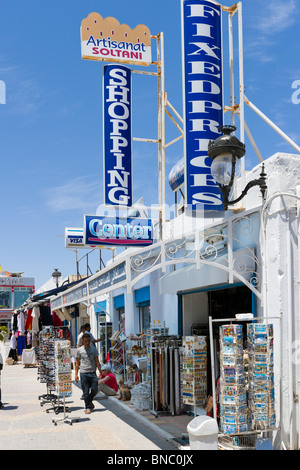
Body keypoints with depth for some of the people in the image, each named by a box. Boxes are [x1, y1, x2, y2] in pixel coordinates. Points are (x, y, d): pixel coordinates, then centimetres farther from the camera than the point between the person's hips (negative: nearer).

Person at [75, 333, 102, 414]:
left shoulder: (94, 349, 6)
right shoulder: (79, 350, 4)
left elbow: (97, 361, 8)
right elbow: (77, 363, 8)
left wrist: (100, 372, -1)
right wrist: (76, 374, 1)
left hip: (93, 373, 1)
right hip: (83, 373, -1)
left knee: (95, 390, -2)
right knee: (86, 392, 0)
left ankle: (89, 401, 25)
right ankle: (87, 407, 10)